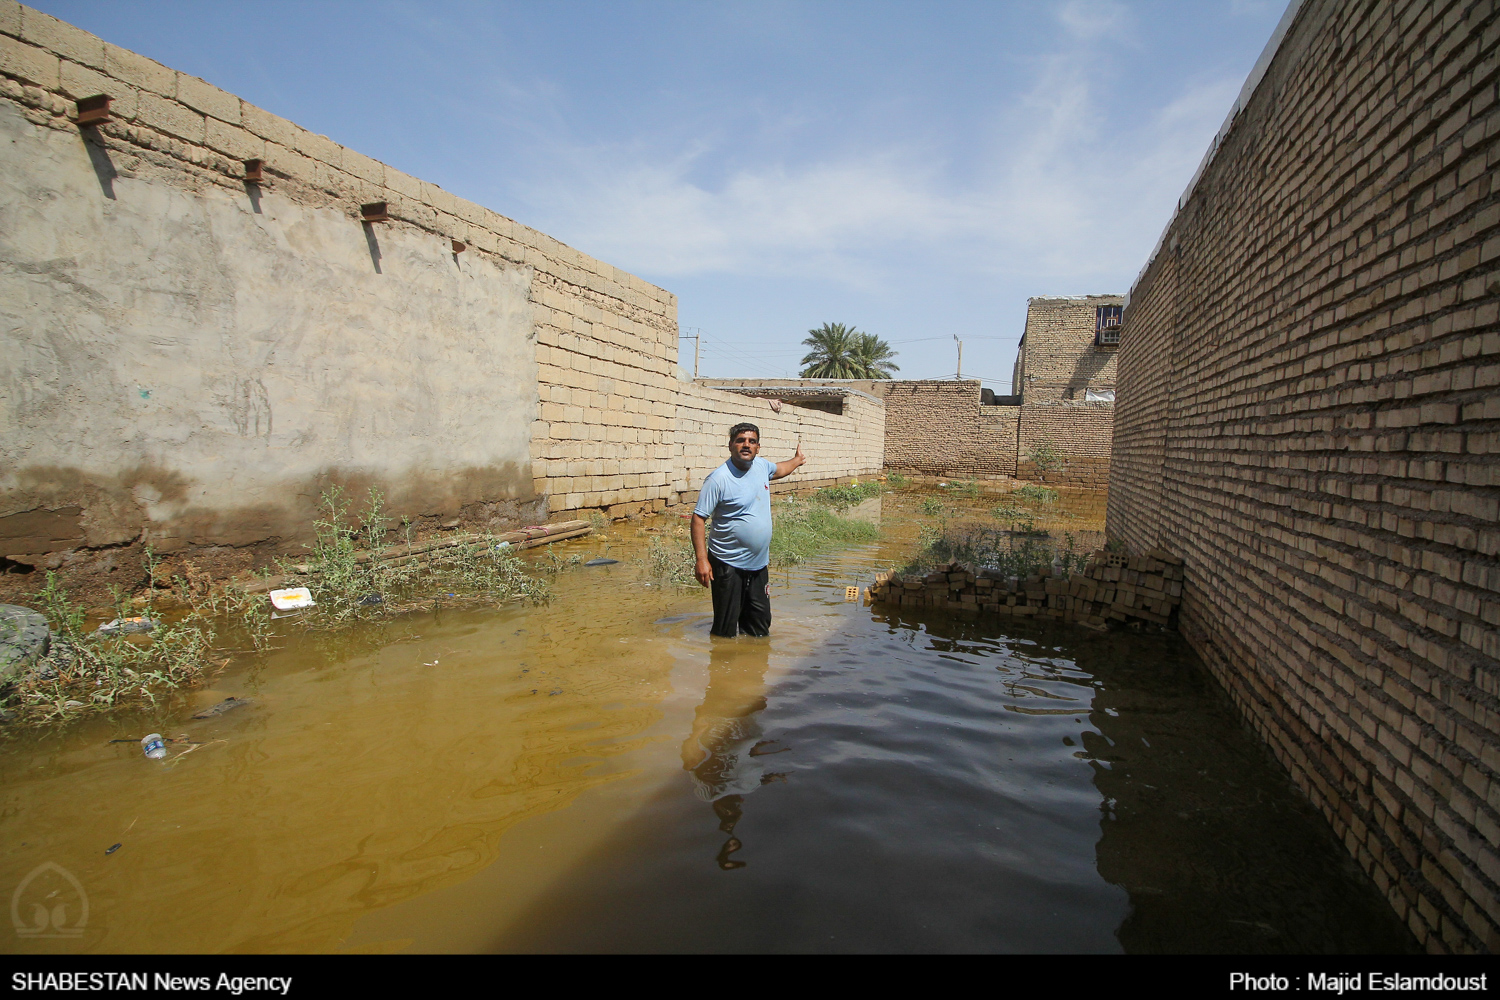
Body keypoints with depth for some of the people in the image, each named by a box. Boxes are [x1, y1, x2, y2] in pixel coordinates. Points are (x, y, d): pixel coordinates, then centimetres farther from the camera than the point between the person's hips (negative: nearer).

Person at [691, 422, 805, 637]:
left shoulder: (761, 466, 5)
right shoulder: (718, 479, -16)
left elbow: (778, 469, 31)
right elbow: (698, 518, -17)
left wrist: (797, 460, 48)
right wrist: (702, 560, -23)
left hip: (759, 563, 7)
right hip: (728, 565, -7)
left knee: (760, 628, 15)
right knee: (725, 632, 1)